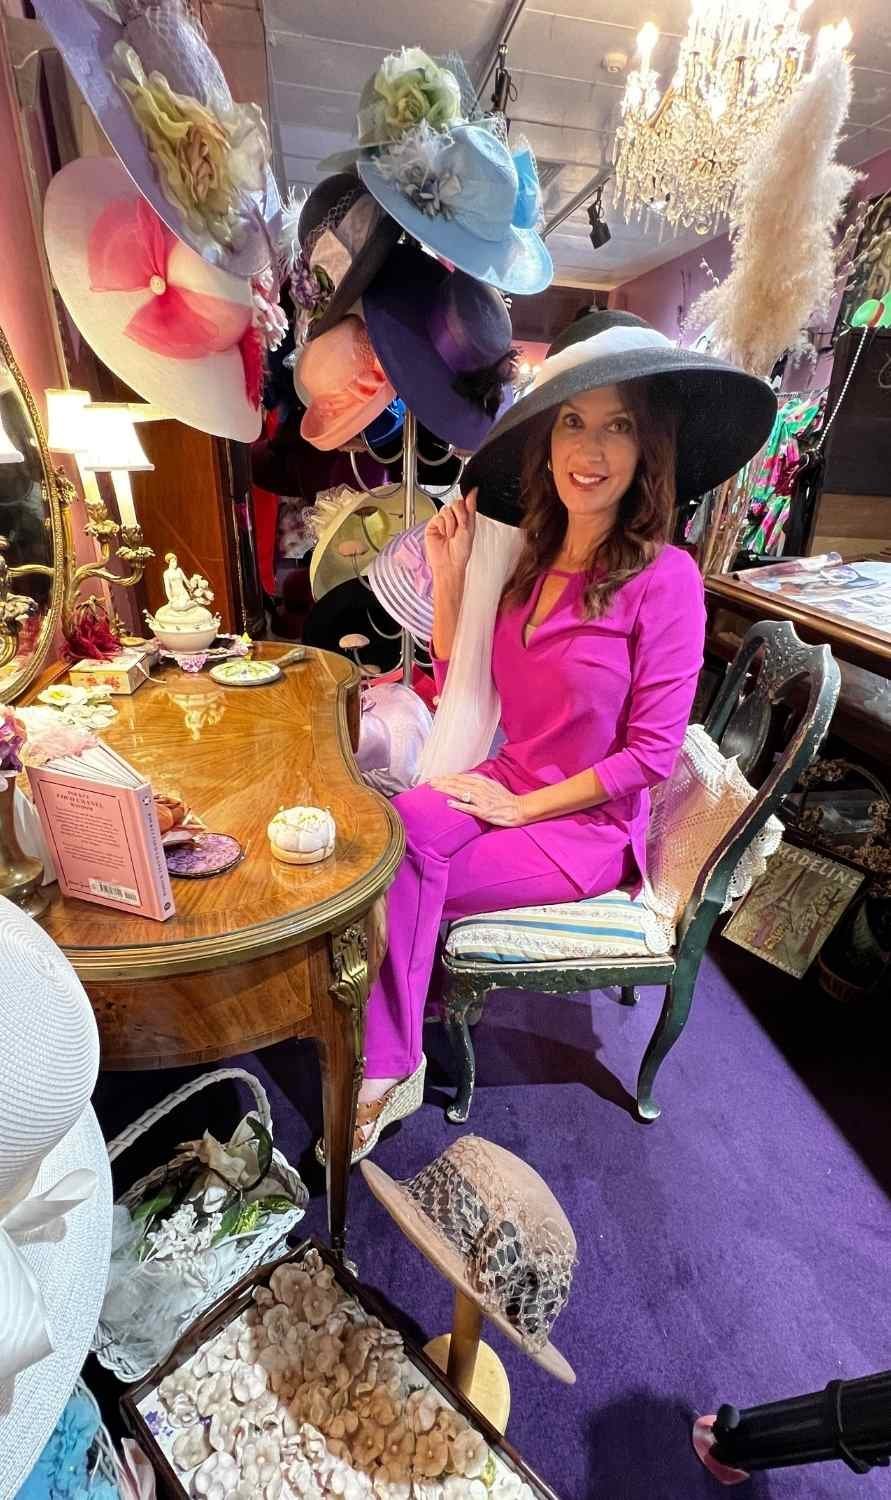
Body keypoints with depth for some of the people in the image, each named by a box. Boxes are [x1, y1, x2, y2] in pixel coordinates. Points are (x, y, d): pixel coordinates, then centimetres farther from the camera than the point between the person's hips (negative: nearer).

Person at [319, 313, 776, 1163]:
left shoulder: (663, 577, -16)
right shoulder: (530, 557, 3)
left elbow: (653, 753, -16)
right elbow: (459, 688, 7)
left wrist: (518, 806, -14)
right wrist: (449, 576, -3)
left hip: (586, 825, -5)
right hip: (506, 786, 5)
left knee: (400, 883, -17)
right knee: (391, 835, -23)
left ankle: (388, 1071, 6)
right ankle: (385, 1068, -8)